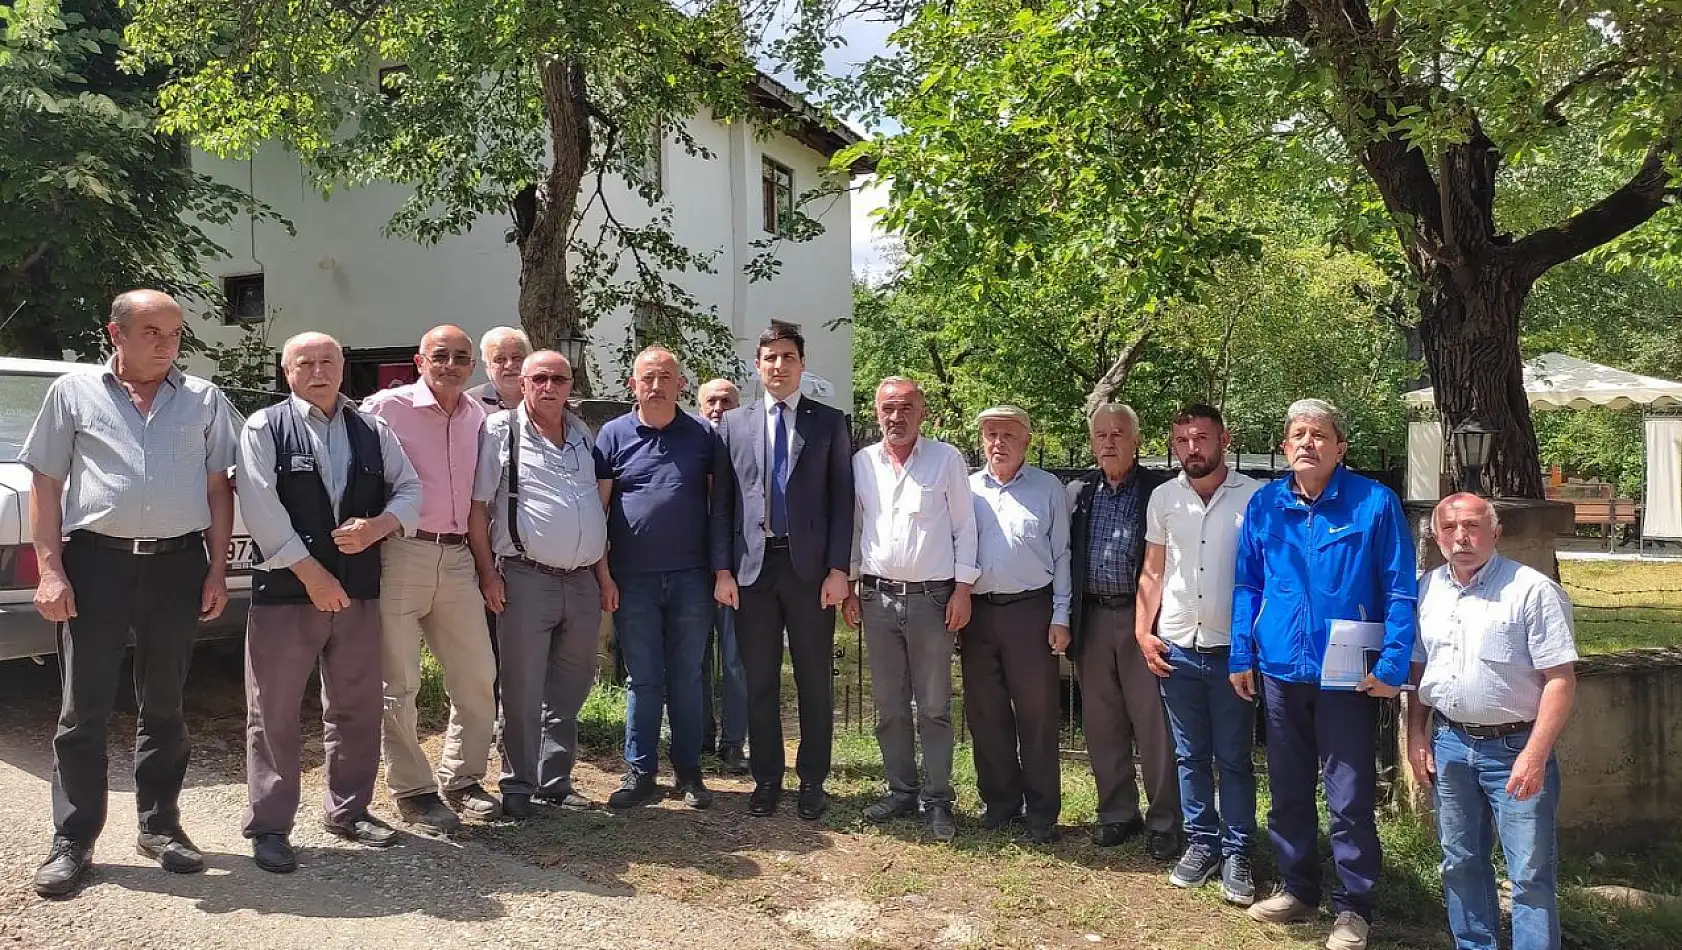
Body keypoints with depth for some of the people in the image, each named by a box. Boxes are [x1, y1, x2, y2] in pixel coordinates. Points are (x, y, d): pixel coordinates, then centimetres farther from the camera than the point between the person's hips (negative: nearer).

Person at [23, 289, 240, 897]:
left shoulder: (204, 401, 9)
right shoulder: (73, 393, 6)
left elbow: (218, 489, 10)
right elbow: (45, 486, 5)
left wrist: (217, 570, 3)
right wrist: (49, 570, -4)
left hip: (178, 563, 1)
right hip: (95, 560, -1)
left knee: (164, 705, 11)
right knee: (84, 709, 3)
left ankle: (159, 825, 23)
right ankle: (72, 841, 12)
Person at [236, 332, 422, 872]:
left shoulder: (373, 433, 12)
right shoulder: (264, 429, -1)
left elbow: (410, 491, 12)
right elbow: (262, 508, -10)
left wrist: (376, 528, -9)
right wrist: (311, 573, -14)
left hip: (359, 591, 4)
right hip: (285, 590, -4)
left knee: (357, 709, 12)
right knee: (273, 714, 1)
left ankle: (349, 811, 27)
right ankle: (268, 827, 12)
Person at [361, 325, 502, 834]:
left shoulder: (480, 417, 12)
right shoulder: (387, 407, -3)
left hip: (458, 557, 5)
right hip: (401, 552, -5)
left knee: (478, 677, 8)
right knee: (400, 684, 2)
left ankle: (460, 778, 24)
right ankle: (411, 791, 14)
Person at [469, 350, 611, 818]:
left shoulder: (582, 434, 14)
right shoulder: (500, 430, -3)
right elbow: (477, 506, -4)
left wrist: (603, 573, 15)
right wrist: (488, 573, -10)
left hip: (582, 581, 6)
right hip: (527, 580, -5)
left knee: (569, 688, 13)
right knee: (522, 691, 1)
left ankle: (556, 780, 25)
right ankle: (518, 786, 14)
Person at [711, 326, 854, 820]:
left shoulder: (830, 423, 5)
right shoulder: (734, 423, 9)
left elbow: (842, 500, 1)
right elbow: (721, 502, 7)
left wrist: (838, 569, -7)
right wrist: (722, 569, -1)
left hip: (810, 566, -1)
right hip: (752, 565, 1)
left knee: (815, 680, 6)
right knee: (760, 681, 7)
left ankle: (812, 780, 17)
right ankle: (766, 778, 19)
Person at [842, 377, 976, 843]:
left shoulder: (946, 459, 0)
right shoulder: (861, 463, 7)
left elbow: (964, 526, -1)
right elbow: (849, 527, 12)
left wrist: (963, 588, -7)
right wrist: (846, 587, 7)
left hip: (932, 597, -3)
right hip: (877, 597, 3)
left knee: (934, 707, 3)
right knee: (889, 705, 10)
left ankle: (938, 800, 12)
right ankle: (901, 791, 22)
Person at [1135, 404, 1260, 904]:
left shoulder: (1255, 497, -7)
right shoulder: (1163, 498, 4)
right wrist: (1143, 631, 3)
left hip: (1233, 650, -3)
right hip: (1177, 649, 3)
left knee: (1234, 759, 6)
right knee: (1191, 755, 12)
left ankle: (1237, 853, 18)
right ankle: (1202, 843, 25)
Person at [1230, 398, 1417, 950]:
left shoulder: (1374, 503, -7)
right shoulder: (1264, 505, 3)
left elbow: (1400, 592, -7)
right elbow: (1246, 586, 10)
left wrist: (1392, 665, -13)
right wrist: (1241, 655, 5)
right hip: (1280, 671, 4)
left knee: (1349, 799, 3)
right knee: (1288, 791, 15)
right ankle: (1297, 889, 32)